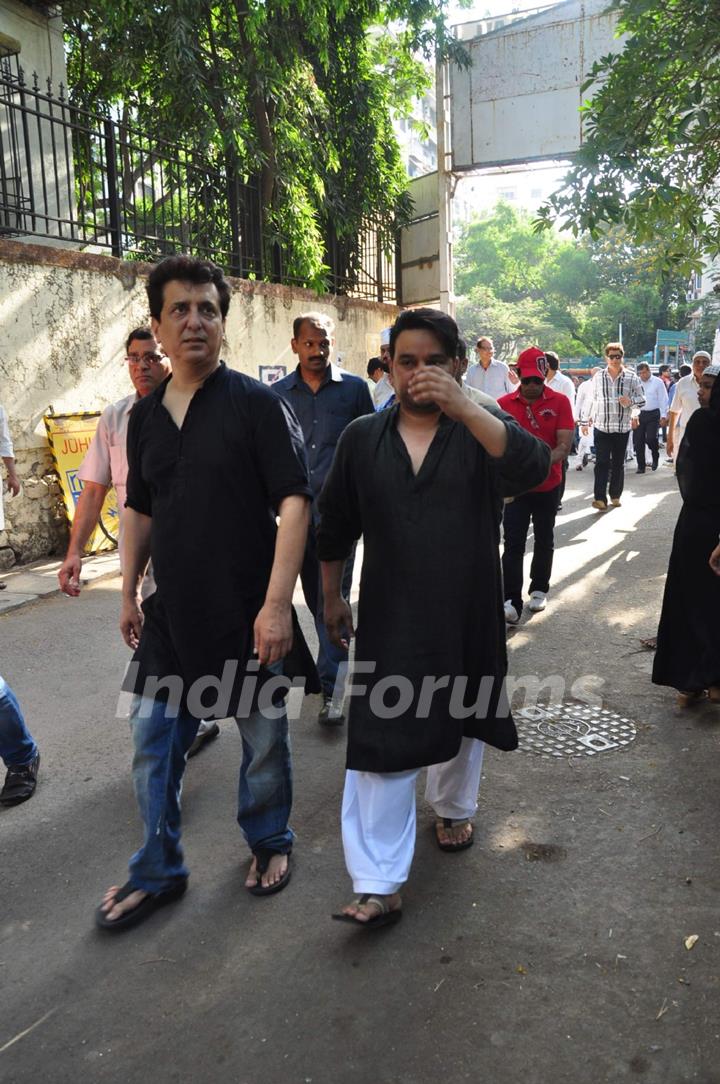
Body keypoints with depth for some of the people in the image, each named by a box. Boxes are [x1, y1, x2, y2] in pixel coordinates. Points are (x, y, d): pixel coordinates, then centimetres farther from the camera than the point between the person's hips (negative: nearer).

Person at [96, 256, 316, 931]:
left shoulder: (257, 404, -10)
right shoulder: (145, 415, 7)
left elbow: (294, 502, -16)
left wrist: (277, 603, -23)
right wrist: (128, 592, 15)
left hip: (247, 614, -4)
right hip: (171, 614, 5)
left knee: (263, 737, 12)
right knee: (152, 742, 10)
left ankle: (269, 843, 38)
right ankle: (157, 872, 29)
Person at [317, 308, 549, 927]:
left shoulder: (481, 432, -4)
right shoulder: (362, 439, 1)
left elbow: (533, 468, -27)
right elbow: (335, 528, 11)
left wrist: (464, 407, -39)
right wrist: (333, 598, 14)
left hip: (468, 618, 1)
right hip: (389, 621, 0)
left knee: (460, 720, 20)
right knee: (382, 744, -4)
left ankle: (453, 808, 48)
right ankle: (379, 885, 3)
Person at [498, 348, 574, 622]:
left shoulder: (560, 402, -6)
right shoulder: (504, 403, -4)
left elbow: (564, 446, -13)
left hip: (548, 486, 1)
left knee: (544, 540, 15)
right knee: (513, 544, -6)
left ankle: (539, 590, 32)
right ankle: (511, 601, -4)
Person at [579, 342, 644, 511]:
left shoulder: (631, 377, 2)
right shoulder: (598, 377, 4)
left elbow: (642, 400, 4)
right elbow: (590, 401, 10)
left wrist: (631, 401, -18)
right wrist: (584, 422, 11)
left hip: (622, 428, 1)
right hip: (601, 427, -1)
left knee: (618, 463, 9)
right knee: (601, 463, -8)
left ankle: (615, 495, 21)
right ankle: (600, 498, -12)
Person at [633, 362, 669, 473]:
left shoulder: (658, 382, -1)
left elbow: (663, 400, -1)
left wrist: (663, 416, -7)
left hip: (653, 414, -3)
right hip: (639, 414, 3)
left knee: (651, 438, -16)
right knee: (638, 441, 3)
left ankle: (655, 457, 16)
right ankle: (641, 466, 14)